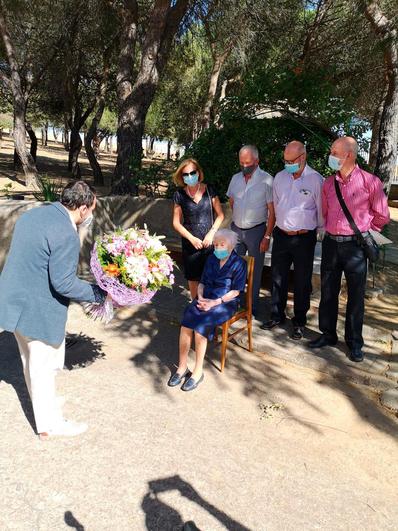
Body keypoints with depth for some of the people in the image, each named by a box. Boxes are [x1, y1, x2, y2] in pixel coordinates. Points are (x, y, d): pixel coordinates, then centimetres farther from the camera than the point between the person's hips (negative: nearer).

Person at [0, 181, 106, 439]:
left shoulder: (32, 214, 4)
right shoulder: (66, 234, -24)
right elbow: (64, 283, -24)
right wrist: (100, 293, -12)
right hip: (38, 310, -9)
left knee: (31, 361, 25)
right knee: (43, 367, 8)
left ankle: (43, 401, 48)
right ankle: (50, 424, 26)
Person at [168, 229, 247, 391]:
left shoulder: (238, 263, -3)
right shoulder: (211, 259, 14)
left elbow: (236, 291, -8)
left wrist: (215, 302, -16)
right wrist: (200, 297, -4)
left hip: (226, 302, -5)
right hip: (206, 298, 5)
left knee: (200, 327, -28)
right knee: (185, 324, -22)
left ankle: (198, 371, -14)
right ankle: (182, 366, -11)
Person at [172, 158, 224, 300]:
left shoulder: (209, 190, -3)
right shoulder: (180, 195, -2)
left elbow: (220, 215, 1)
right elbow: (176, 223, 1)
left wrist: (211, 233, -10)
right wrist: (192, 238, -8)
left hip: (210, 241, 0)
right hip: (190, 243, 1)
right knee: (193, 278, 11)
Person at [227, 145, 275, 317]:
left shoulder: (266, 180, -11)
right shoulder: (235, 178, 5)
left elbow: (272, 212, -10)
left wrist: (267, 237, -12)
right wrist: (237, 219, 11)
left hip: (256, 231, -4)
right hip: (236, 229, 4)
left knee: (255, 271, 7)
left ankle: (252, 308, 20)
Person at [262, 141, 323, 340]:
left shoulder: (316, 180, -11)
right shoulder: (280, 177, 4)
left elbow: (321, 209, -4)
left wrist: (321, 232, 1)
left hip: (304, 238, -4)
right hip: (281, 235, 4)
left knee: (302, 282, 8)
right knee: (277, 278, 12)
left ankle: (299, 322, 23)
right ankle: (277, 315, 29)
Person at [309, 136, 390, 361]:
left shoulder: (370, 182, -10)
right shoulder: (329, 183, 4)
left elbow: (382, 216, 0)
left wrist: (361, 229, 10)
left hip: (355, 245, -4)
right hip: (331, 243, 4)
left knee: (356, 296, 6)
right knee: (328, 292, 12)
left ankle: (354, 342, 21)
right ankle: (328, 334, 28)